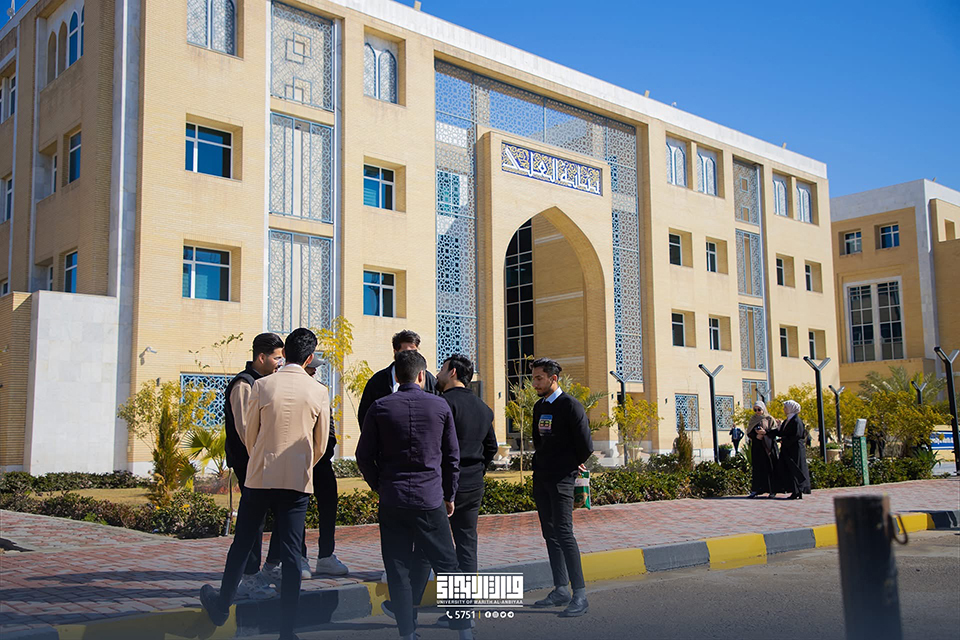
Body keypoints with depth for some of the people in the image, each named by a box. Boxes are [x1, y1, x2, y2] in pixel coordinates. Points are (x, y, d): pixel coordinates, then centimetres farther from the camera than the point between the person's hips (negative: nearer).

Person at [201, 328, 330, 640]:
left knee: (242, 544, 16)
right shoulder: (319, 392, -3)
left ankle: (221, 605, 32)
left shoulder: (262, 386, -5)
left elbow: (248, 434, 5)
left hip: (259, 476, 0)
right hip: (298, 481, 0)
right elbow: (321, 443, 6)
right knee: (291, 554, 3)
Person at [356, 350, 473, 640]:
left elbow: (364, 456, 1)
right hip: (430, 499, 0)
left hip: (392, 500, 0)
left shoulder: (380, 408, -1)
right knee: (446, 566, 8)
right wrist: (449, 495, 16)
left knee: (398, 571, 7)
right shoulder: (440, 406, 0)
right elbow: (452, 456, 5)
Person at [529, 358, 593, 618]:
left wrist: (573, 465, 3)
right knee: (550, 534, 10)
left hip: (561, 479, -8)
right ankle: (560, 590, 18)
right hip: (541, 477, 8)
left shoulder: (570, 405, -11)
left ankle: (580, 594, -8)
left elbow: (585, 445, -12)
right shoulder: (539, 406, 13)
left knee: (563, 532, -12)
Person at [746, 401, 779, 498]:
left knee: (769, 467, -4)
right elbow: (749, 433, 8)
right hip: (757, 446, 2)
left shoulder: (769, 419, 6)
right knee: (757, 468, -1)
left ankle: (772, 490, 0)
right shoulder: (753, 419, 13)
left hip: (768, 446, -2)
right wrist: (756, 436, -11)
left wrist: (765, 432, -16)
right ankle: (755, 490, -1)